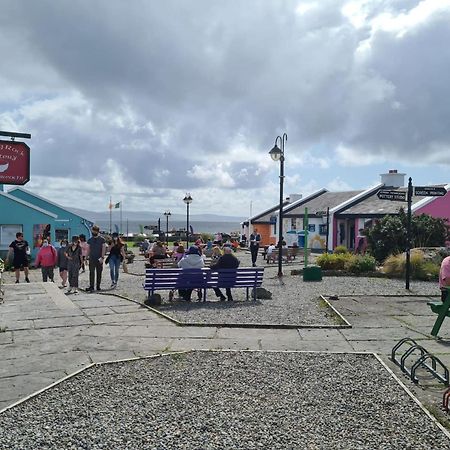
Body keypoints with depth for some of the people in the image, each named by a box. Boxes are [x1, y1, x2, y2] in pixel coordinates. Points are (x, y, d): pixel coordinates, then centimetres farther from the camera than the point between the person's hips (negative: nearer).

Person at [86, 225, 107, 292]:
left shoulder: (102, 239, 0)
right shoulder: (90, 240, 9)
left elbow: (104, 248, -6)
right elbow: (88, 249, 12)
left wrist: (102, 257, -15)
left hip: (99, 259, -1)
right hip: (92, 259, 1)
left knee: (99, 273, 5)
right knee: (91, 273, -6)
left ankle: (98, 286, 13)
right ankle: (91, 286, -8)